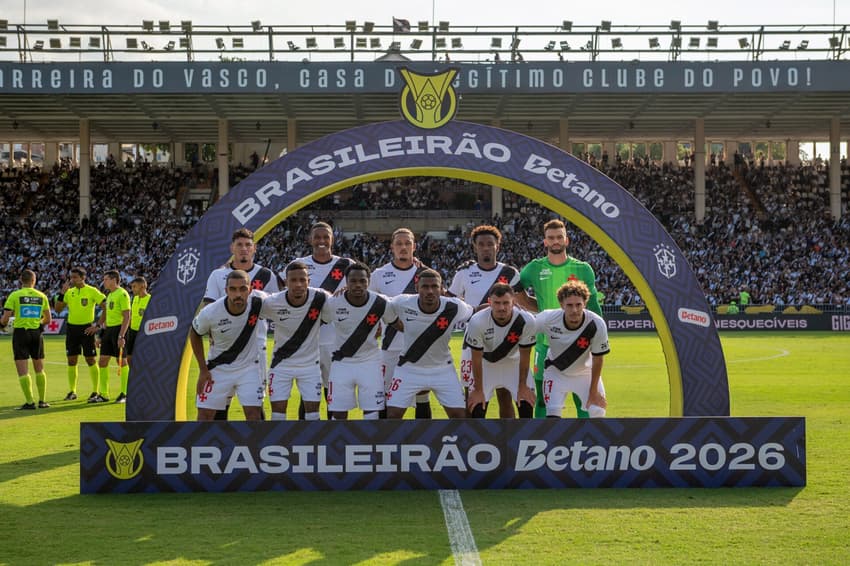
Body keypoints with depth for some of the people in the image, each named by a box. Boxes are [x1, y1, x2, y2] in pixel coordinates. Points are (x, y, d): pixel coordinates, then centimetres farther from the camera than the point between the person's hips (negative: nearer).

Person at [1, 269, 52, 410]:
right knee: (39, 369, 14)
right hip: (36, 333, 3)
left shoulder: (14, 295, -6)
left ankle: (29, 402, -4)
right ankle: (42, 401, 15)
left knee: (22, 371, 0)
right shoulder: (42, 296, 4)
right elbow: (48, 320, 9)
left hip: (20, 333, -3)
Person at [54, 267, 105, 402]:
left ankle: (95, 391, 6)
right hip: (72, 328, 5)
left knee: (91, 360, -2)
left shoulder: (92, 291, -7)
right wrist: (62, 293, -5)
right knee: (71, 360, 6)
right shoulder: (69, 292, 8)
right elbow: (58, 309, 7)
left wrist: (98, 325, -12)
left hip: (86, 328, -5)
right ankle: (72, 391, 14)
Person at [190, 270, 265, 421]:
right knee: (205, 414, 2)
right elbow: (194, 334, -3)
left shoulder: (258, 300, -23)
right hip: (218, 368, 0)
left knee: (254, 413, -7)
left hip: (249, 367, 1)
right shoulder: (210, 313, -25)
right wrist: (203, 369, -2)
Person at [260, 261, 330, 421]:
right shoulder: (272, 302, -19)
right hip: (281, 364, 0)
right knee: (278, 414, 0)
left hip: (310, 363, 1)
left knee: (313, 415, 2)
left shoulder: (319, 298, -18)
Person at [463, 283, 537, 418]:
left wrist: (522, 386, -9)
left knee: (527, 405, -8)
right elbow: (476, 358, -19)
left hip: (513, 361, 1)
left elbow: (525, 356, -15)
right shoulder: (477, 321, -33)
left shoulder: (526, 320, -30)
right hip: (486, 362, -1)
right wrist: (478, 390, -12)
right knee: (477, 408, -9)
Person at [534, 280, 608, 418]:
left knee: (598, 412, -8)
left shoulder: (596, 324, -29)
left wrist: (593, 391, -10)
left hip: (585, 372, 1)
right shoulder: (548, 319, -29)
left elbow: (598, 359, -16)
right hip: (556, 371, 0)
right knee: (553, 414, -16)